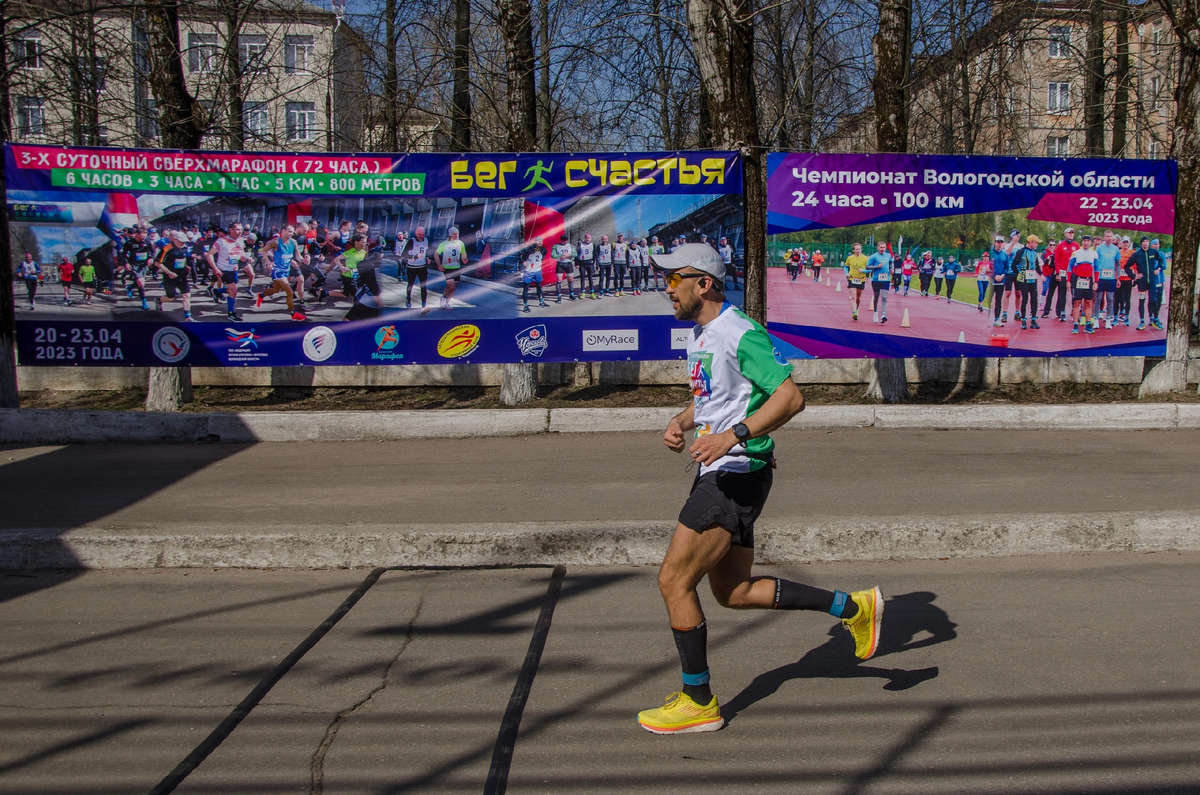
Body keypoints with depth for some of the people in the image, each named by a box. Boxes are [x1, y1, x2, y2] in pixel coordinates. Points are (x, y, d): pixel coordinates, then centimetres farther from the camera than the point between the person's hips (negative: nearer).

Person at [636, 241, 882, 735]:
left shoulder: (740, 334, -16)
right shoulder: (699, 336, 14)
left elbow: (791, 397, -22)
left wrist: (733, 436, -30)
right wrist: (681, 423, 7)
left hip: (738, 475, -10)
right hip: (717, 473, 10)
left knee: (674, 581, -6)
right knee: (734, 592, 15)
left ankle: (698, 703, 10)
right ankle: (853, 607, 26)